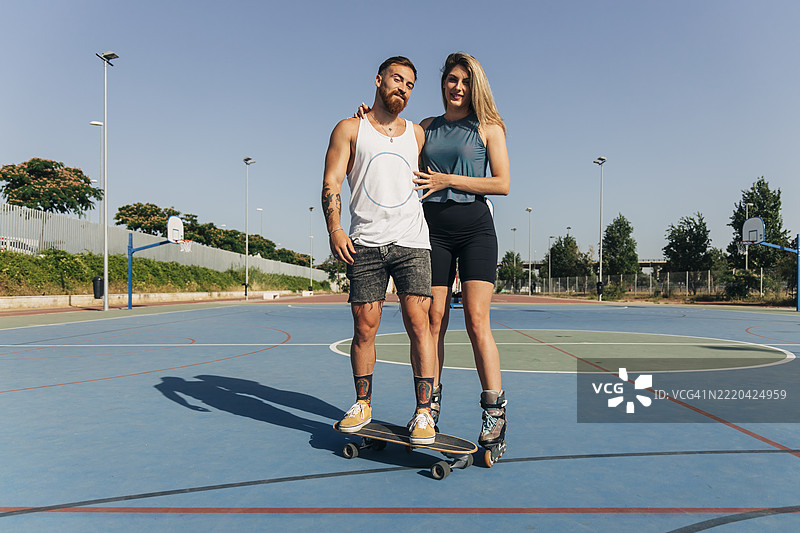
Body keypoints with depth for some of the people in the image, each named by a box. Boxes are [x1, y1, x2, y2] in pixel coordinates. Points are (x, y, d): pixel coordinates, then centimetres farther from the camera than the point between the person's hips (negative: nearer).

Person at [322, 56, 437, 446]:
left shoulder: (417, 134, 18)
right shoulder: (350, 129, 10)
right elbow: (331, 182, 2)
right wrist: (334, 228, -11)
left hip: (411, 241, 1)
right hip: (364, 242, -1)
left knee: (418, 324, -7)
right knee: (364, 328, 2)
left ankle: (423, 412, 1)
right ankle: (362, 405, 19)